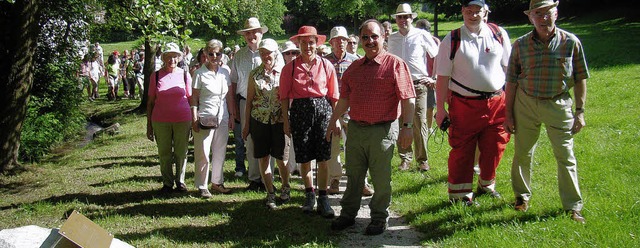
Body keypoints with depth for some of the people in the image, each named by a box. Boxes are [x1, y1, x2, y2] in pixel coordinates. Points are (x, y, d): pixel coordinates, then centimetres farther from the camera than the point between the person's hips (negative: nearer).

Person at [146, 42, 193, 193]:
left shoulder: (184, 75, 4)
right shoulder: (156, 76, 3)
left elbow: (190, 98, 9)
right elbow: (150, 101, 7)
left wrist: (193, 121, 4)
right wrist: (149, 125, 4)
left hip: (182, 120, 0)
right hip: (161, 121, 0)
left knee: (181, 153, 7)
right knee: (164, 154, 6)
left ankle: (180, 182, 22)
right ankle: (167, 183, 19)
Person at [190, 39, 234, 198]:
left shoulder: (226, 70, 4)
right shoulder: (200, 73, -7)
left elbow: (229, 96, 10)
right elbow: (194, 98, -4)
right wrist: (194, 119, -10)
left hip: (222, 118, 4)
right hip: (205, 118, -4)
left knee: (220, 152, 12)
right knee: (203, 154, 0)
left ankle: (217, 182, 26)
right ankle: (202, 187, 11)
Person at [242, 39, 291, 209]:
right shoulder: (254, 74, 4)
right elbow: (249, 100, 8)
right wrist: (247, 124, 7)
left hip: (279, 120, -1)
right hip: (259, 120, 2)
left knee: (281, 158, 4)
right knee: (263, 158, 4)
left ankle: (285, 187, 28)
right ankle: (270, 193, 16)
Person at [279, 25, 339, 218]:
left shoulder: (326, 65, 4)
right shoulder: (290, 68, 3)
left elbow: (333, 95, 6)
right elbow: (285, 96, 5)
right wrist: (286, 121, 1)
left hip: (323, 110, 0)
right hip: (300, 110, 1)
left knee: (323, 159, -1)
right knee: (304, 158, 7)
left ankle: (323, 199, 7)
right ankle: (309, 194, 25)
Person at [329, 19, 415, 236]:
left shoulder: (395, 64, -6)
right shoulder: (354, 67, 12)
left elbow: (407, 99, -11)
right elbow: (344, 98, 18)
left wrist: (407, 126, -17)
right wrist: (333, 121, 17)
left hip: (382, 131, -5)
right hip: (355, 129, 6)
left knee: (381, 179, 5)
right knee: (353, 175, 15)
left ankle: (379, 218, 20)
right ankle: (348, 214, 28)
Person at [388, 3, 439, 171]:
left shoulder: (422, 35, 0)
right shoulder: (392, 39, 12)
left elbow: (437, 57, 5)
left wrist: (434, 78, 1)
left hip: (419, 84, -3)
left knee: (420, 123, -4)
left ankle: (422, 159, 7)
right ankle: (405, 158, 13)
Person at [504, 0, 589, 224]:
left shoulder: (571, 42, -5)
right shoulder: (521, 45, -3)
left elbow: (580, 78, 0)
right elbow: (511, 81, 2)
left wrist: (580, 111, -3)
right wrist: (508, 114, 0)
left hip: (558, 105, -1)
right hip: (525, 104, 1)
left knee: (566, 156, 2)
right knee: (522, 153, 10)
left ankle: (573, 206, 14)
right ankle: (522, 195, 31)